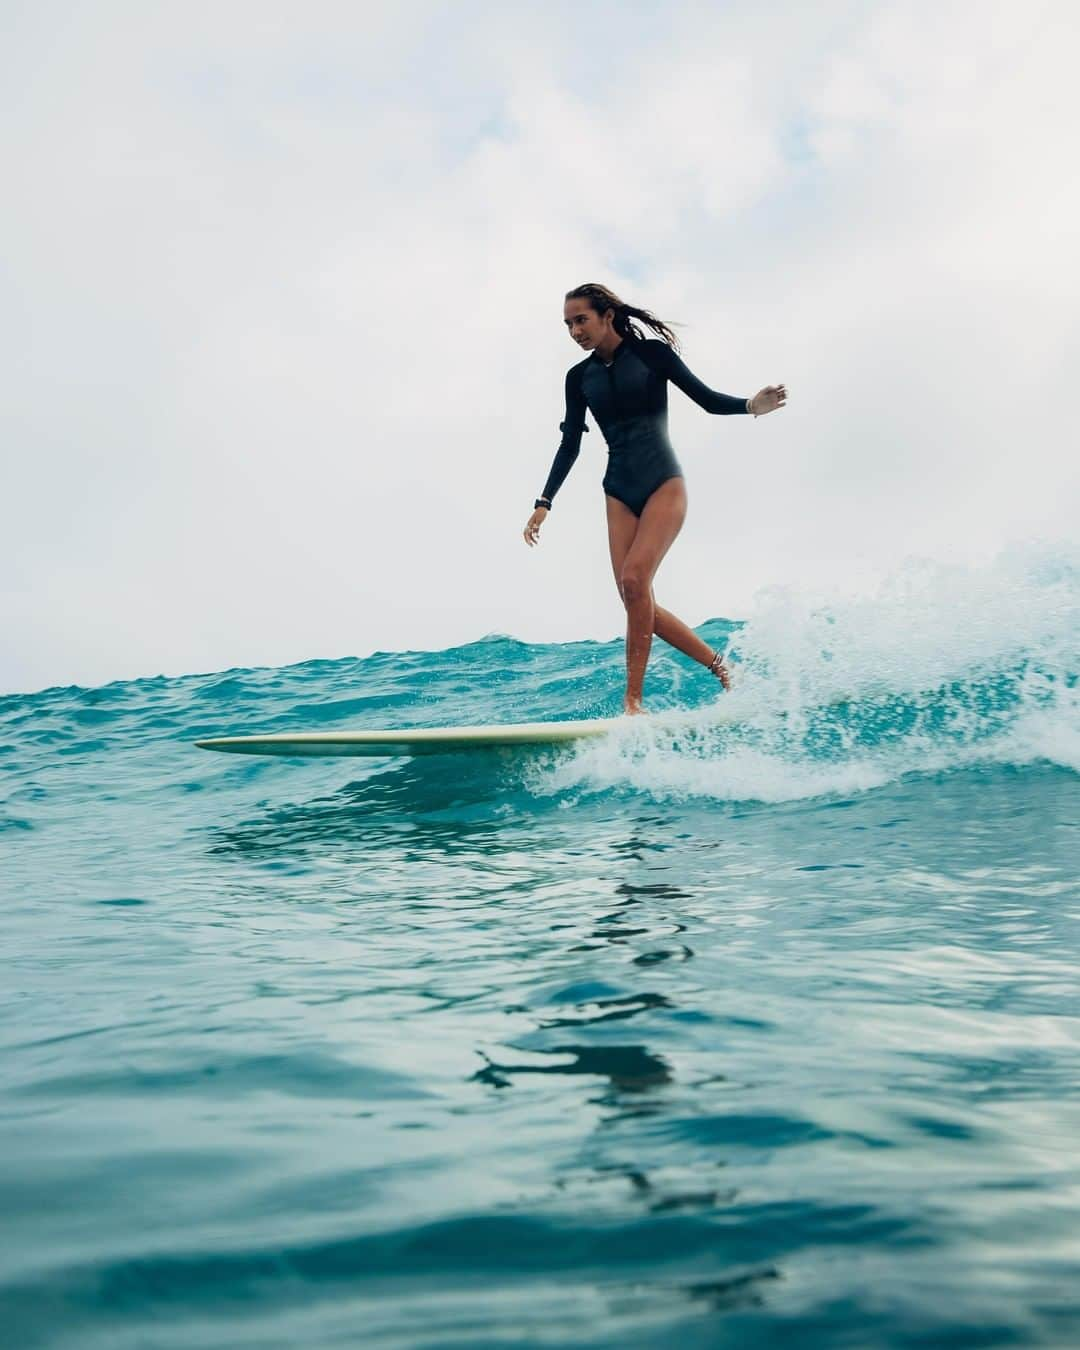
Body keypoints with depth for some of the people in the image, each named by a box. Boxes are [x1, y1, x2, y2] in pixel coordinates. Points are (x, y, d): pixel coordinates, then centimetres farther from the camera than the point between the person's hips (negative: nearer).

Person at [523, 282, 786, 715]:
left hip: (664, 483, -5)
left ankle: (633, 699, -18)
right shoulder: (579, 377, 10)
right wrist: (544, 502, 3)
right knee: (633, 598, -8)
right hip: (619, 492, 5)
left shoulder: (652, 352, -1)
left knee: (634, 578, -24)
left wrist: (750, 405, -19)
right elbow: (570, 445, 11)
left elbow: (707, 399, 0)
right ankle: (719, 664, 8)